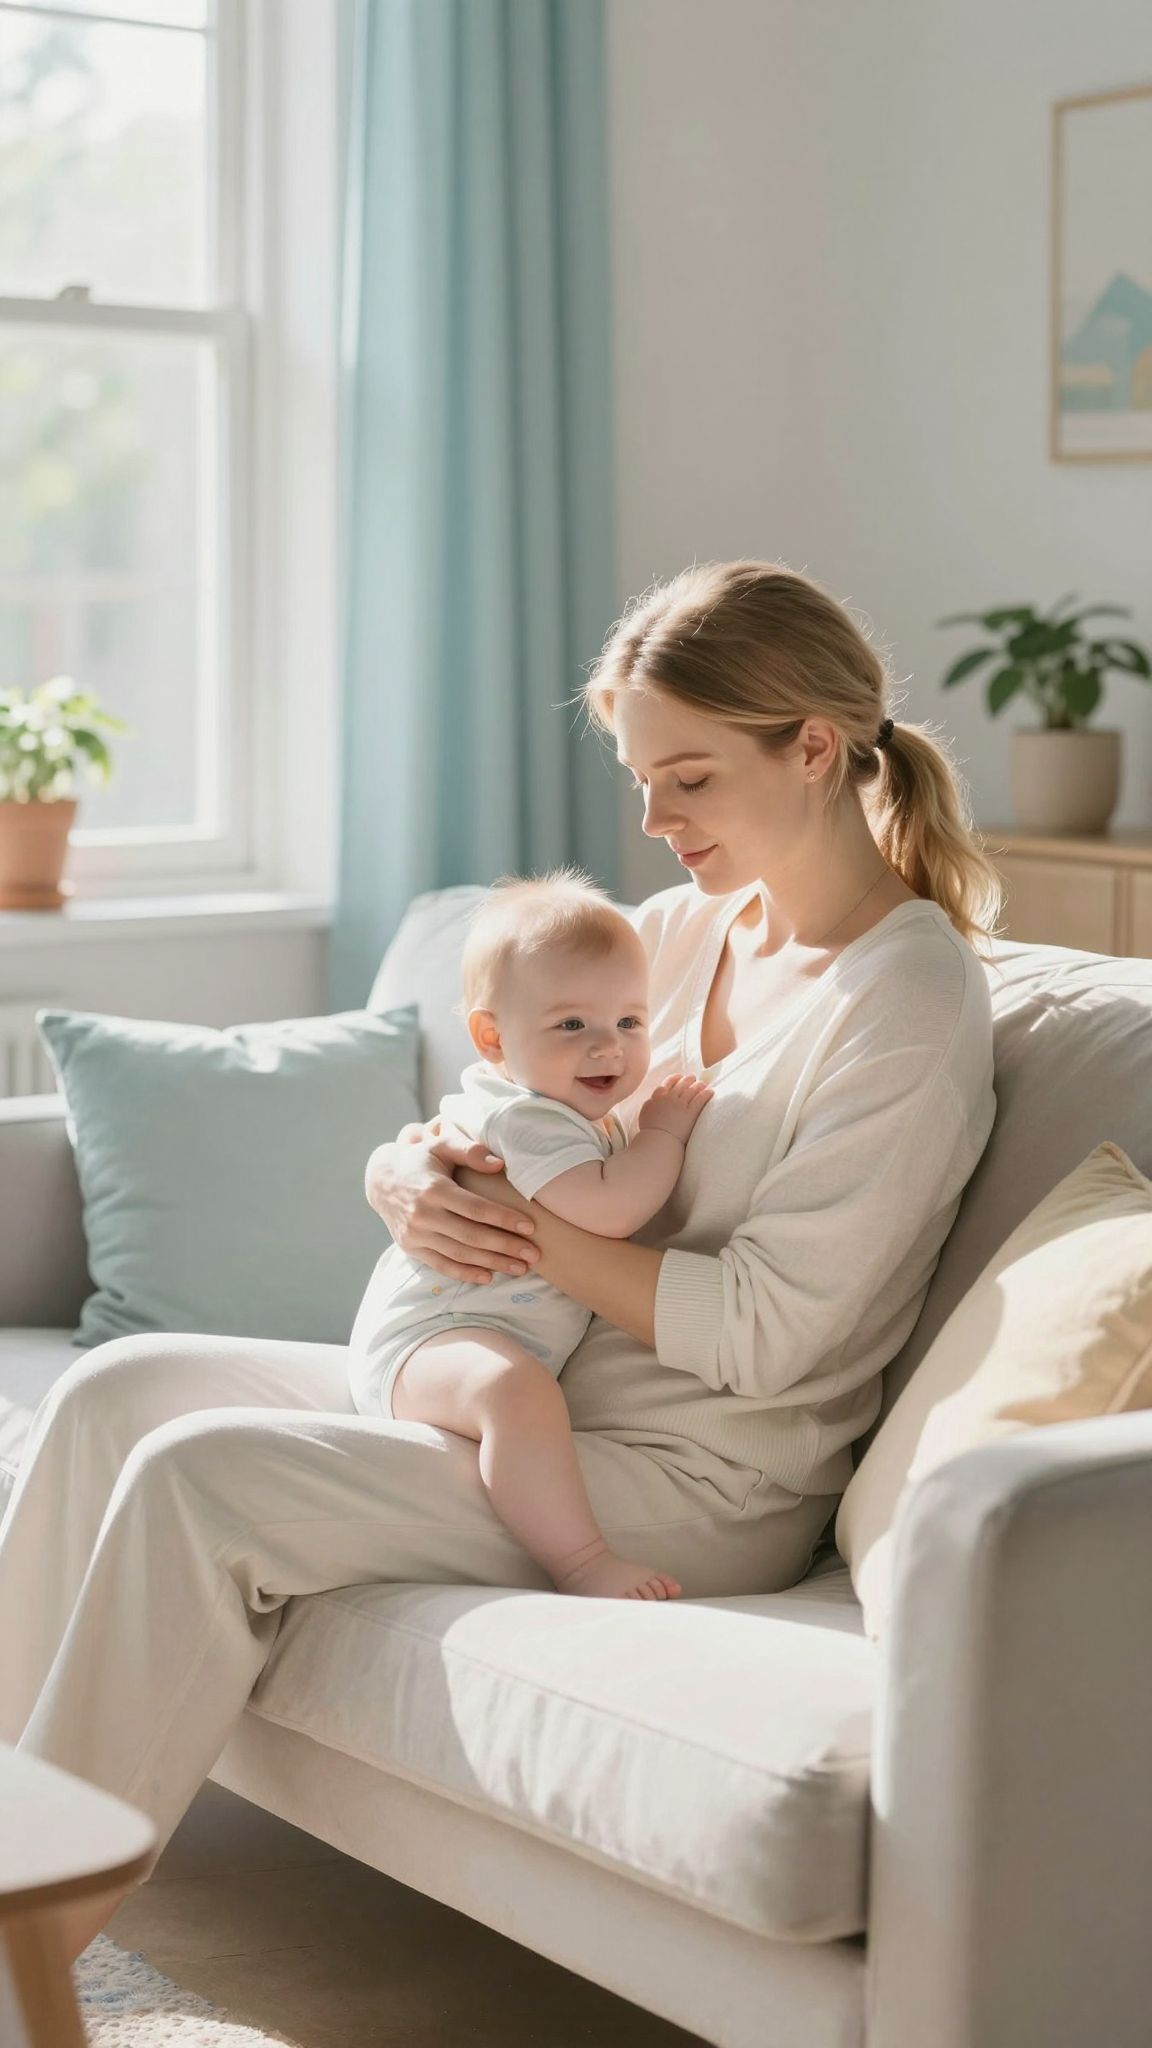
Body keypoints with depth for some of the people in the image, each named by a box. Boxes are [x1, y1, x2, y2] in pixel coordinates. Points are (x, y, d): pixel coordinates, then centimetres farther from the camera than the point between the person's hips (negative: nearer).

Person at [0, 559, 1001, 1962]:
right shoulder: (679, 931, 11)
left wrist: (509, 1230, -17)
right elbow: (492, 1126, 13)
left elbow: (765, 1330, -20)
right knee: (115, 1390, -3)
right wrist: (408, 1178, -11)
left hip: (694, 1488, -9)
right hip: (532, 1398, 9)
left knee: (198, 1478, -22)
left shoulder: (913, 997, -14)